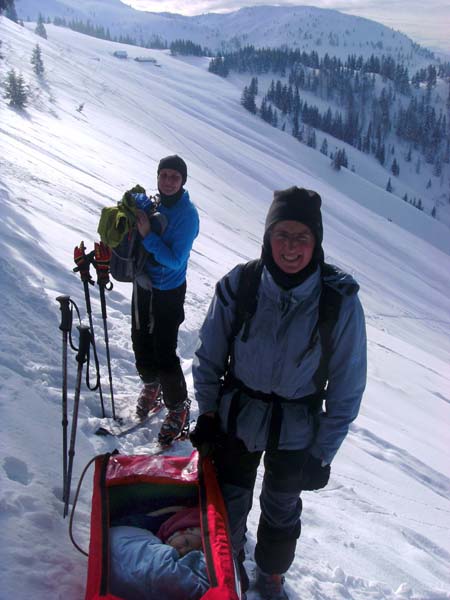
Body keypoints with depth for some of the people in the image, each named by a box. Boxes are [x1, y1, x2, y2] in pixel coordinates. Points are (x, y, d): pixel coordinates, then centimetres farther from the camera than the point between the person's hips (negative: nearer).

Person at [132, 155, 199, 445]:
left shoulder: (187, 214, -17)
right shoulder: (148, 201, -1)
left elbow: (174, 260, -22)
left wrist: (148, 236, -30)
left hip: (169, 291, -6)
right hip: (143, 283, 6)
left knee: (164, 352, -5)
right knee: (141, 340, 18)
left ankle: (178, 406, 16)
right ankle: (151, 384, 45)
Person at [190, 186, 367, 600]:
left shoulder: (340, 301, -22)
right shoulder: (238, 285, -19)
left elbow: (346, 388, -12)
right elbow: (209, 356, -4)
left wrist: (322, 454, -8)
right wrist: (207, 413, -1)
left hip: (296, 431, 0)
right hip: (237, 416, 1)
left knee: (281, 509, 22)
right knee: (228, 501, 21)